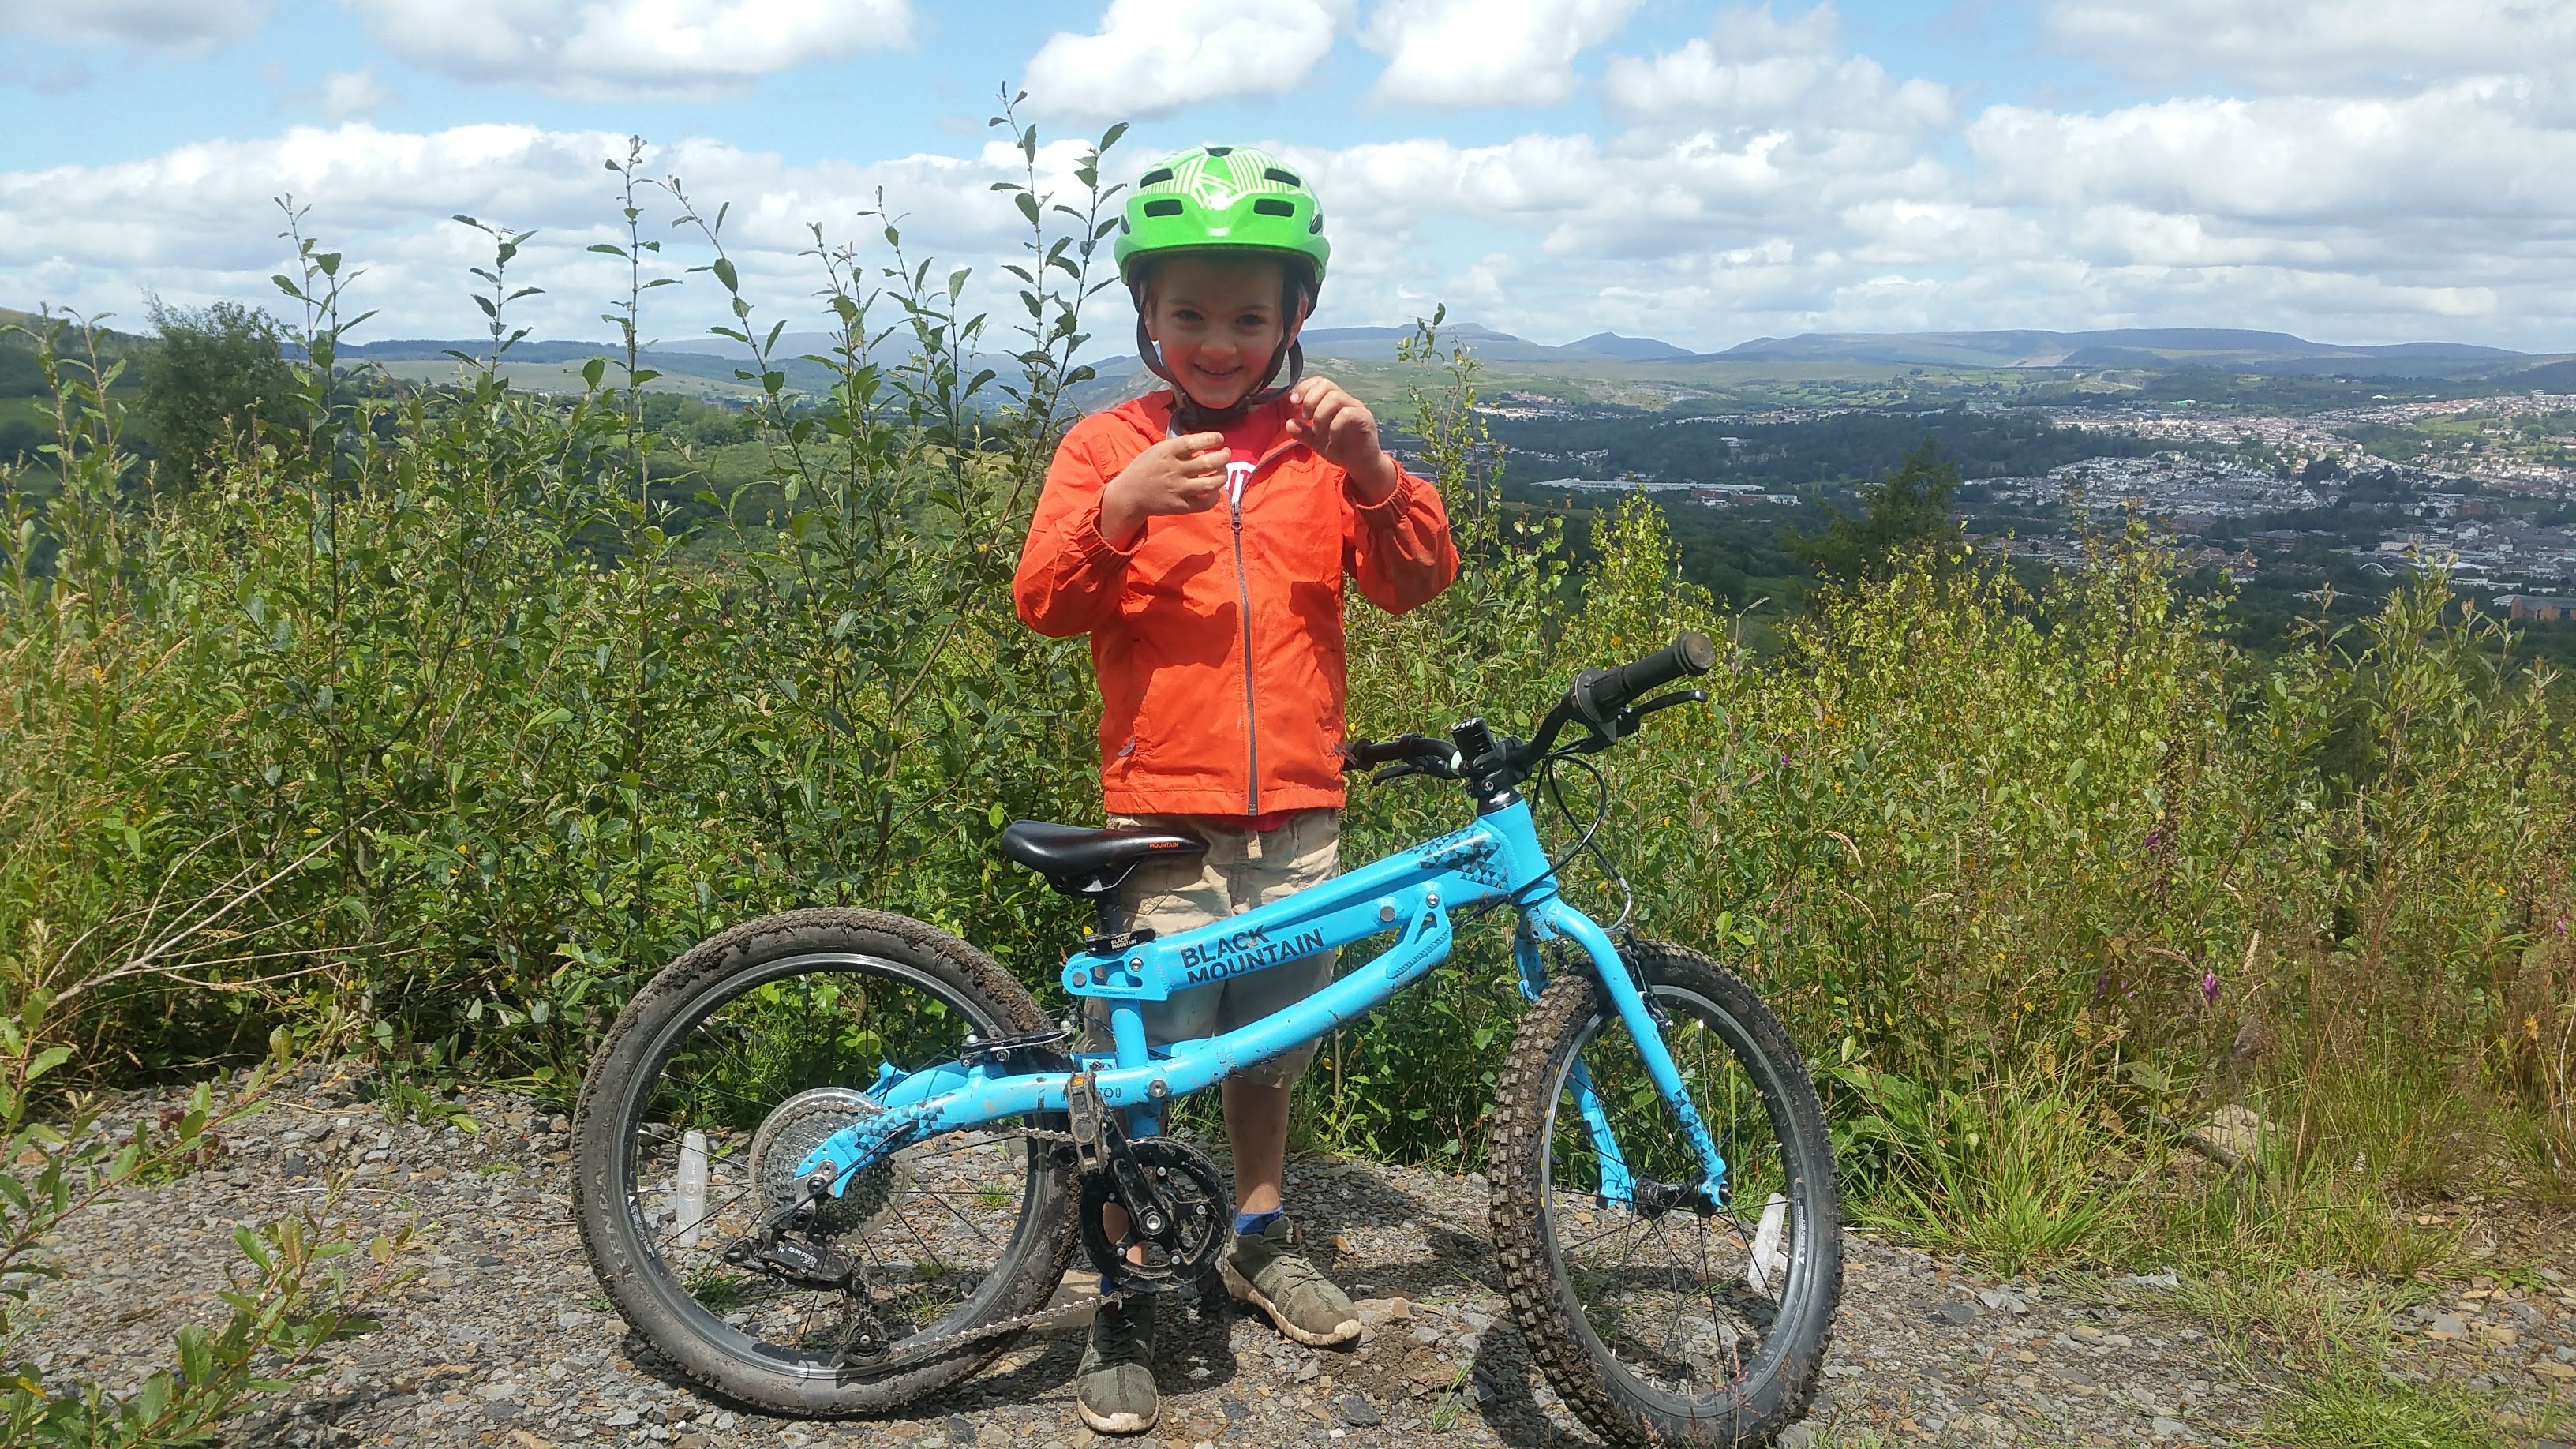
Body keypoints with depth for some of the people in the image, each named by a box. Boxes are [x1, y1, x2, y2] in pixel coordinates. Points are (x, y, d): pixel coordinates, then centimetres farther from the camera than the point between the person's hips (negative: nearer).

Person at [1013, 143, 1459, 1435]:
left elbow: (1413, 583, -3)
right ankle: (1123, 1305, 14)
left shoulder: (1317, 443, 6)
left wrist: (1371, 467, -19)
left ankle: (1260, 1240, 40)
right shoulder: (1108, 445, 2)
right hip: (1165, 813, -2)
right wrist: (1118, 511, -23)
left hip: (1299, 813, 3)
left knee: (1269, 1042, 17)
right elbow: (1043, 602, -6)